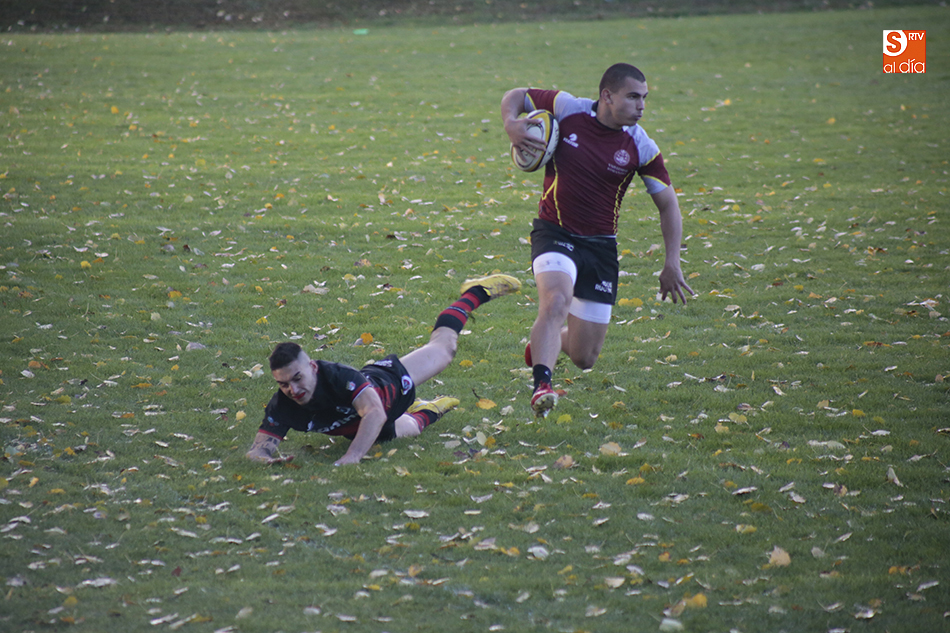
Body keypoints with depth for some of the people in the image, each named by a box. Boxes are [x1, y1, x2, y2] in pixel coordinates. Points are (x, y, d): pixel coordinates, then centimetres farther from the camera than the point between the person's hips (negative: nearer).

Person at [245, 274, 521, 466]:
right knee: (410, 428, 32)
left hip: (387, 381, -2)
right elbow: (259, 447, -35)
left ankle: (476, 292, 49)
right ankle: (426, 411, 65)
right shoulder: (282, 407, -38)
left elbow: (375, 414, -56)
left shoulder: (337, 375, -48)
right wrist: (264, 457, -60)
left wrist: (351, 457, -67)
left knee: (443, 347, 25)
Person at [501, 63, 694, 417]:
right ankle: (542, 386, -38)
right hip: (554, 233, -2)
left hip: (601, 245, 2)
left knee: (584, 359, 5)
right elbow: (515, 96, 6)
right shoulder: (566, 109, -9)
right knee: (556, 301, -35)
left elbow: (667, 203, 1)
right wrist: (511, 123, -17)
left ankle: (547, 342, 40)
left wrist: (672, 264, -6)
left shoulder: (640, 146, -7)